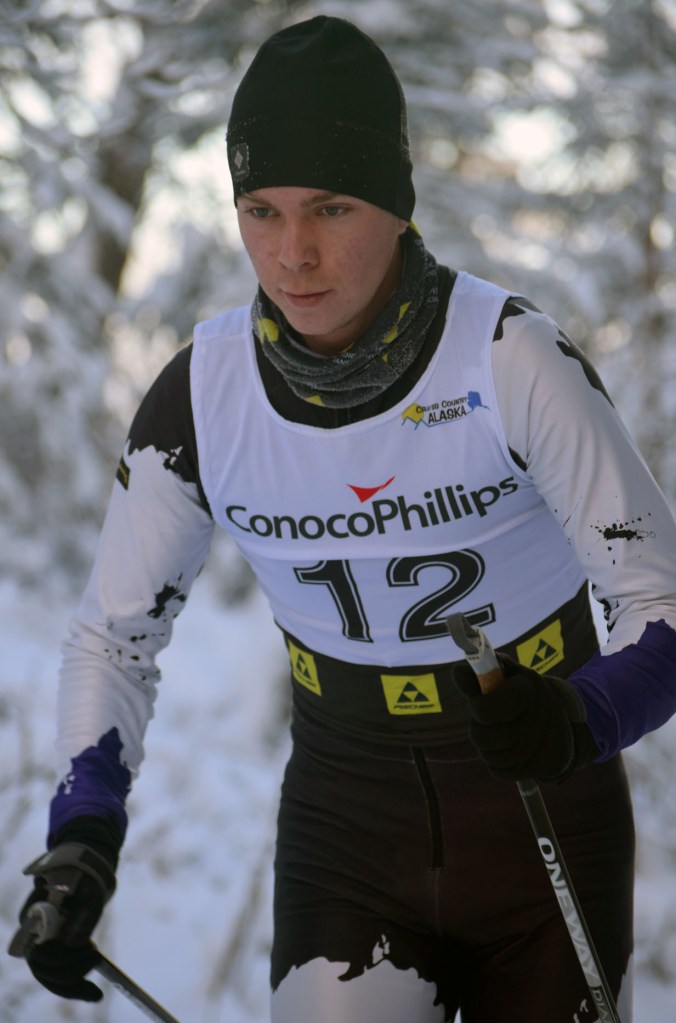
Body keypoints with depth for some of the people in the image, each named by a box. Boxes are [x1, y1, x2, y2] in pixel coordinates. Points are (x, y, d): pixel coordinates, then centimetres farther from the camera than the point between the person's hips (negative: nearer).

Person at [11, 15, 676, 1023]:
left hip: (543, 820, -1)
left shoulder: (512, 361, -21)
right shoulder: (201, 396, -12)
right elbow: (115, 634, 2)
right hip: (349, 832, 2)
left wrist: (579, 721, -38)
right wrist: (81, 836, -13)